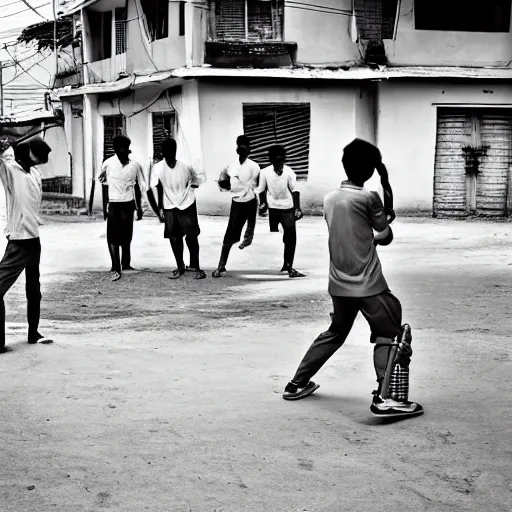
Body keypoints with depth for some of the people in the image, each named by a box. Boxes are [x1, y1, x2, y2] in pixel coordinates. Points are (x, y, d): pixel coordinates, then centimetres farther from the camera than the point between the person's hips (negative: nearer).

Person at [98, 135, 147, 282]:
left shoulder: (135, 165, -4)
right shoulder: (108, 164, -7)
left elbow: (139, 187, 7)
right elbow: (104, 186, 3)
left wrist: (139, 207, 10)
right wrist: (104, 207, 4)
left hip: (128, 204, 1)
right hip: (113, 205, -1)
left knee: (126, 236, 8)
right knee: (112, 237, -8)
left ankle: (125, 264, 23)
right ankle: (116, 268, -8)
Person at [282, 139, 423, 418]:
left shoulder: (330, 199, 7)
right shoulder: (369, 198, -11)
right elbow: (386, 236, 1)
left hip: (339, 284, 7)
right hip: (368, 284, -7)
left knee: (335, 333, 22)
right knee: (390, 336, 0)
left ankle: (297, 384, 27)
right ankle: (384, 397, -12)